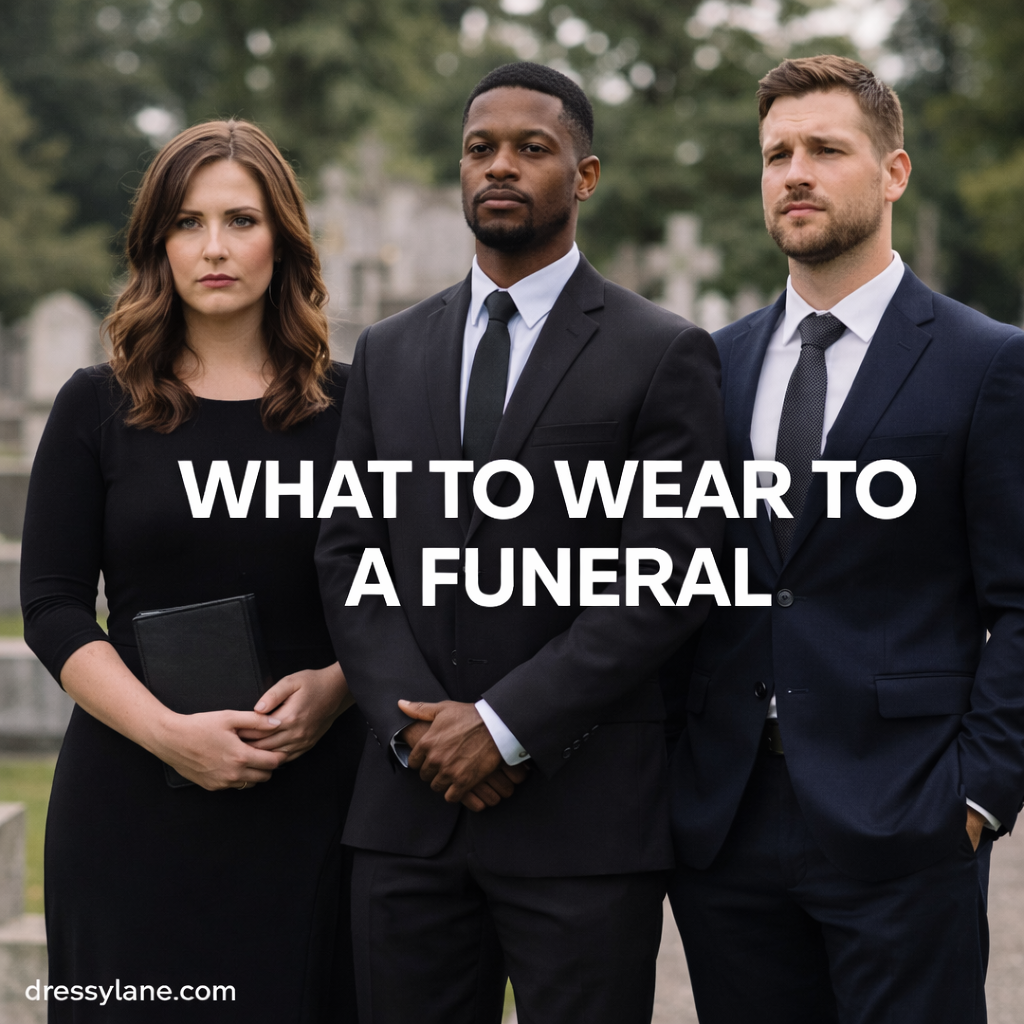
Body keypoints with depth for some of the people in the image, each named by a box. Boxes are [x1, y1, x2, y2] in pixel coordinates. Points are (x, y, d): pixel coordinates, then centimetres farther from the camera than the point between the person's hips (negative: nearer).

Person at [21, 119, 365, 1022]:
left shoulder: (350, 407, 5)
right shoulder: (97, 408, 4)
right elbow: (52, 607, 0)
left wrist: (336, 686, -12)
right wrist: (167, 732, -13)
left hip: (312, 795, 1)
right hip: (135, 800, 0)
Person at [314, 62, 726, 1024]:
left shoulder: (663, 355, -1)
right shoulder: (387, 353, 14)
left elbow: (668, 576, -9)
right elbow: (346, 553, 9)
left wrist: (506, 725, -13)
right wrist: (415, 724, -6)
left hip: (584, 815, -4)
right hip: (409, 804, 4)